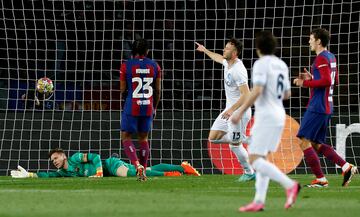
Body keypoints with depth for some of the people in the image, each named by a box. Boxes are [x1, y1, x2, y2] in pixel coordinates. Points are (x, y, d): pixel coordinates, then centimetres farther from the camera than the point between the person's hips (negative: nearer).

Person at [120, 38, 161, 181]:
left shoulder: (126, 66, -6)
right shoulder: (154, 66, 3)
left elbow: (122, 89, -3)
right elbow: (158, 90, 7)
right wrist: (155, 108, 19)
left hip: (131, 108, -3)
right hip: (148, 108, 3)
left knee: (126, 137, 6)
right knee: (143, 138, 16)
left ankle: (137, 164, -17)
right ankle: (143, 171, 14)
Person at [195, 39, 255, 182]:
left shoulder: (238, 70, -23)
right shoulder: (227, 63, 5)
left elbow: (246, 94, -28)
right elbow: (219, 58, 33)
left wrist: (232, 110, -32)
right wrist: (205, 51, 46)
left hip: (239, 111, -9)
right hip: (229, 110, 9)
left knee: (235, 145, -4)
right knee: (213, 137, 8)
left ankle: (249, 172, 14)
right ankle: (243, 140, 18)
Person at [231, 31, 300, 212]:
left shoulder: (261, 64, -12)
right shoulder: (281, 65, 12)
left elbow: (257, 91, -22)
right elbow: (287, 94, 18)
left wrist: (240, 112, -18)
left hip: (266, 116, -9)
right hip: (279, 115, 9)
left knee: (255, 161, -9)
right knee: (262, 159, 11)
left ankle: (289, 185, -22)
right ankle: (259, 201, 4)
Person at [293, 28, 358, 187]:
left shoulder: (321, 59, -14)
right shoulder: (331, 57, 16)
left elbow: (327, 81, -24)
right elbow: (335, 81, 24)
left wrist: (305, 83, -17)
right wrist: (311, 78, 19)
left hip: (317, 107, -10)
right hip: (327, 107, 10)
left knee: (304, 142, -7)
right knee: (317, 144, 14)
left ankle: (320, 179, -9)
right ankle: (346, 167, 5)